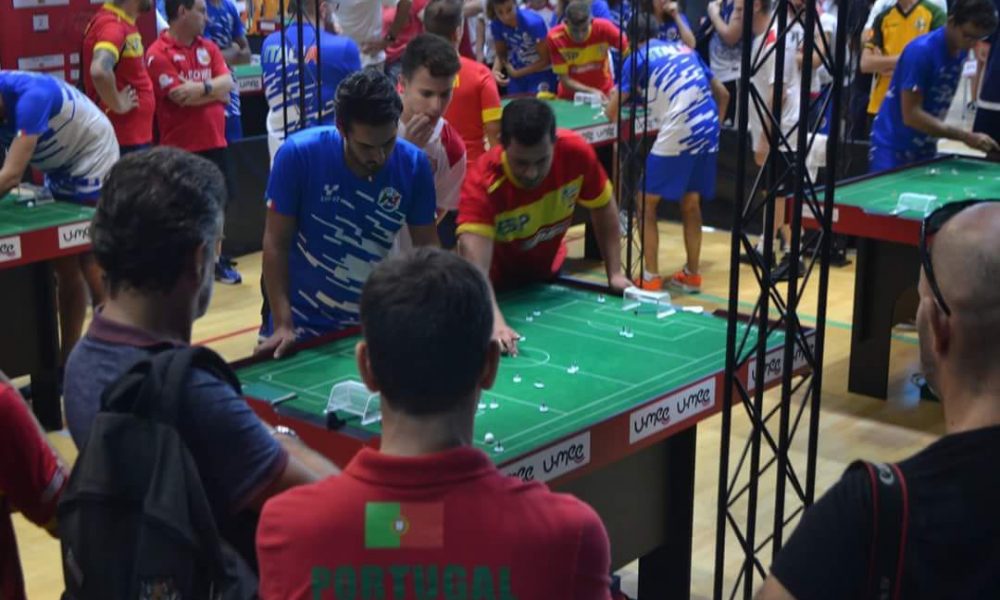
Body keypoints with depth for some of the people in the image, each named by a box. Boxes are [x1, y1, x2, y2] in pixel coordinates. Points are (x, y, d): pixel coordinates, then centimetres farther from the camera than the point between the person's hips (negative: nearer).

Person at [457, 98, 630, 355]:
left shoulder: (576, 152, -28)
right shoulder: (483, 184, -39)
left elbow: (603, 207, -8)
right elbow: (475, 269, -50)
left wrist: (615, 273, -14)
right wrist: (494, 322, -66)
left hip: (547, 273, 4)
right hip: (498, 285, -4)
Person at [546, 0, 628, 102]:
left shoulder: (603, 28, -18)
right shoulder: (555, 38, -18)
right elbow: (564, 79, -14)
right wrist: (591, 92, -27)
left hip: (603, 96, 0)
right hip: (570, 99, 0)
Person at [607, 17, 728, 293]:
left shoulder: (638, 57, 6)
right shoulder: (684, 49, 22)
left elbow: (612, 112, 3)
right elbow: (723, 94, 23)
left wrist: (615, 99, 26)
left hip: (678, 136, -6)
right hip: (708, 133, 6)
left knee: (647, 203, 8)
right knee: (691, 203, 20)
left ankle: (650, 277, 7)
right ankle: (692, 274, 26)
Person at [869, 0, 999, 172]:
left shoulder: (962, 52, 2)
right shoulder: (921, 51, -21)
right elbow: (911, 115, -25)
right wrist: (965, 136, -28)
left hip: (926, 150, 7)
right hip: (892, 148, -7)